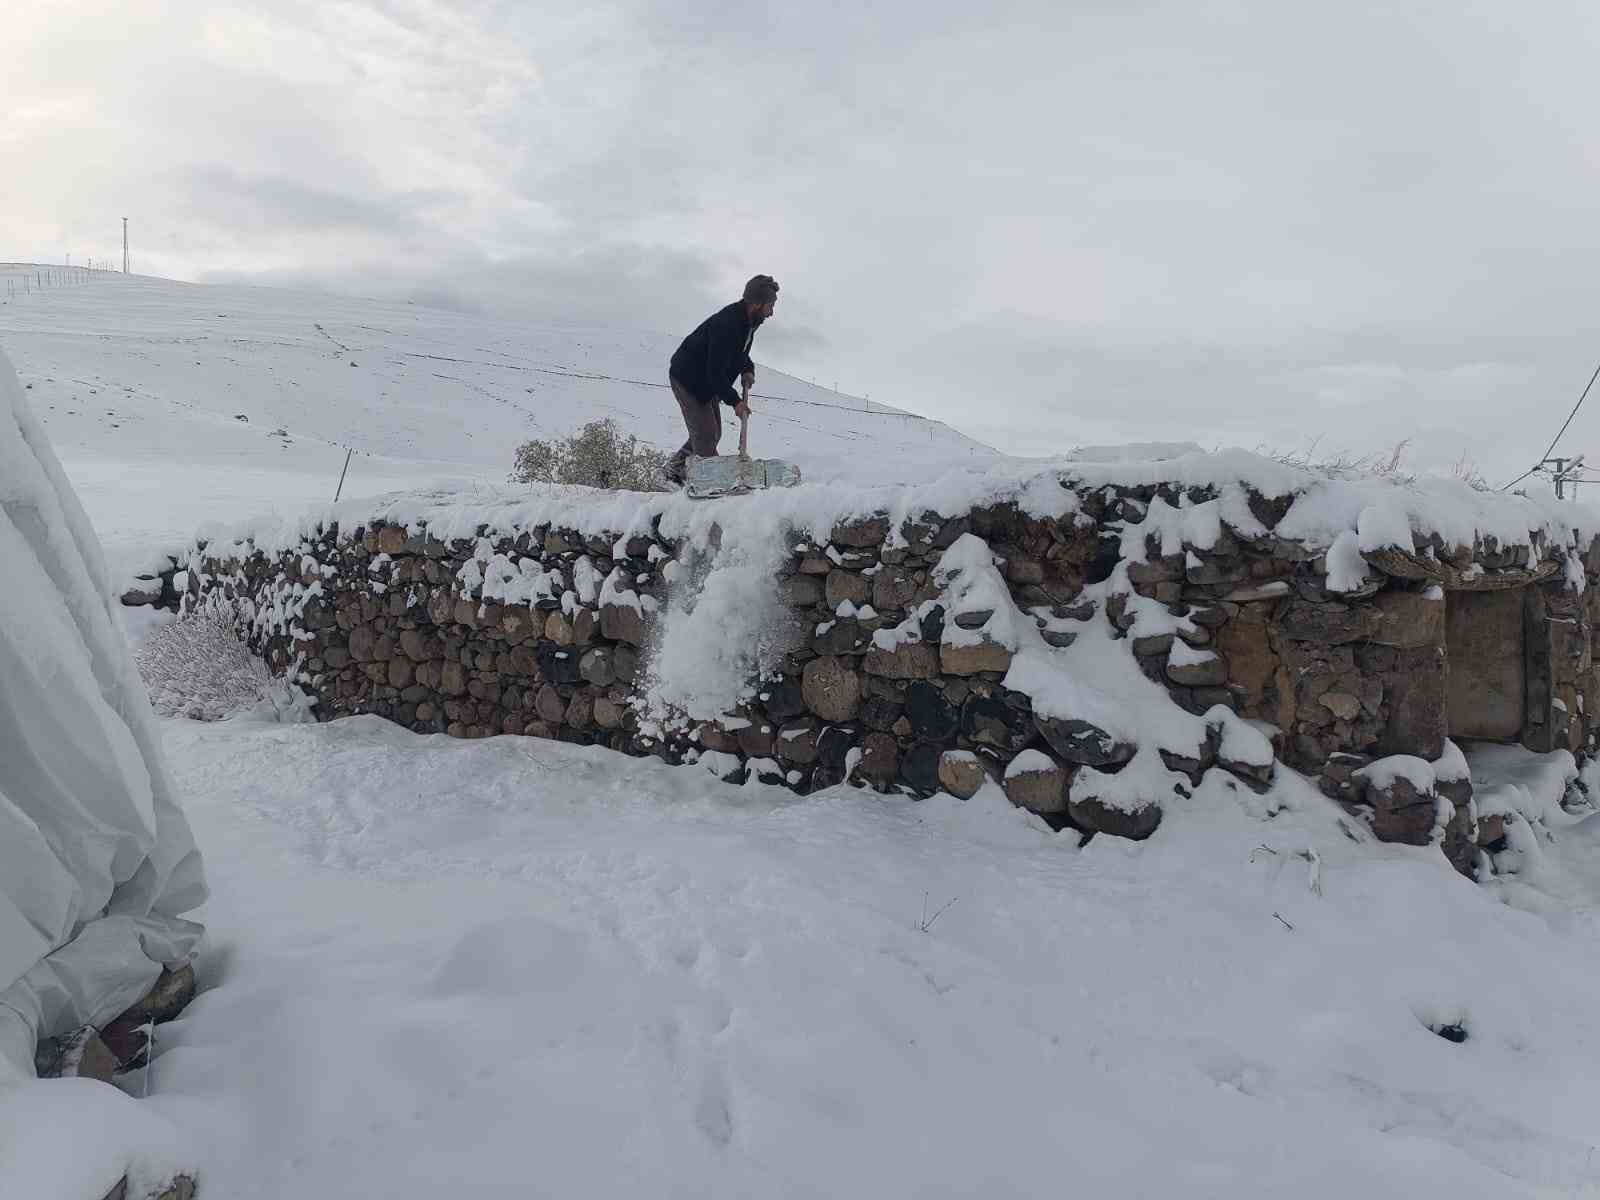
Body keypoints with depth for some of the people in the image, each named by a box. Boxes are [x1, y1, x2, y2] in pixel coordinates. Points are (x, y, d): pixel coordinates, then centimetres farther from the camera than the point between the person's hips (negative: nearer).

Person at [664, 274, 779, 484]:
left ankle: (674, 469, 23)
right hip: (688, 379, -10)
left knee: (713, 434, 14)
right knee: (705, 436, -8)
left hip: (707, 381, 10)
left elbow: (740, 353, 16)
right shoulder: (726, 325, -32)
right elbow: (715, 371, -31)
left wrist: (748, 370, -4)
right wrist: (734, 401, -30)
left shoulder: (748, 321, -2)